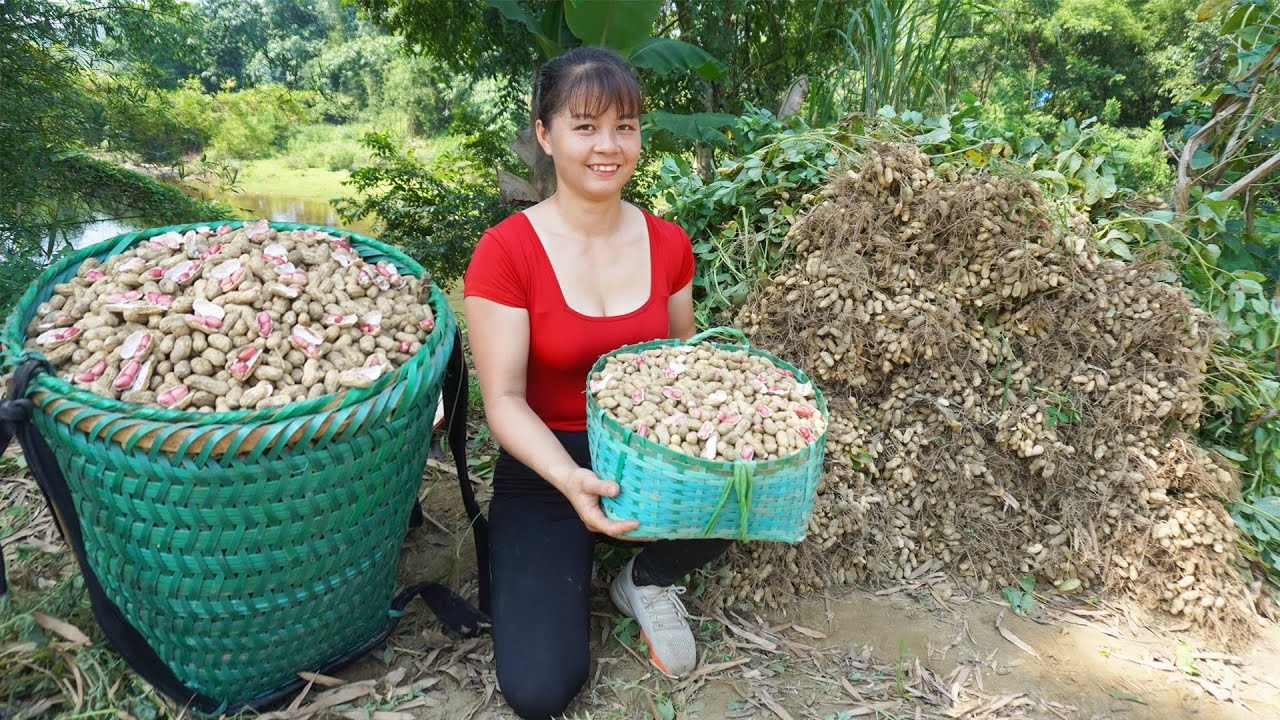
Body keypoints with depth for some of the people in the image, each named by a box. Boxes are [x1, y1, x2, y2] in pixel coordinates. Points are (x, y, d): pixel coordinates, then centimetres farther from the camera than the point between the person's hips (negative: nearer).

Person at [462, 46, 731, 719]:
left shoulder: (667, 243, -1)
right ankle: (568, 568, 17)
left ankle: (647, 580, 6)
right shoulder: (505, 251, -14)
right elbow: (505, 399, -16)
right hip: (545, 473, -3)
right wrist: (569, 477, -34)